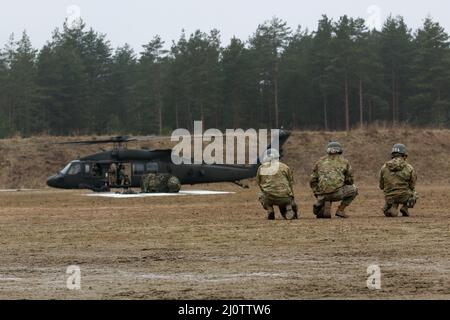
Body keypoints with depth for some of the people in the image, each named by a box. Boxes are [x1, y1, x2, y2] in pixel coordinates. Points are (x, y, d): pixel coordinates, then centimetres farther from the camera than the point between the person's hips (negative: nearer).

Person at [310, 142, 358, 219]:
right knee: (354, 189, 26)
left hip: (322, 195, 4)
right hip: (336, 193, -4)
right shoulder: (344, 162, 13)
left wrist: (318, 195, 27)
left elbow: (313, 181, 18)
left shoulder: (320, 161, 19)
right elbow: (349, 180, 19)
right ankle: (340, 210, 12)